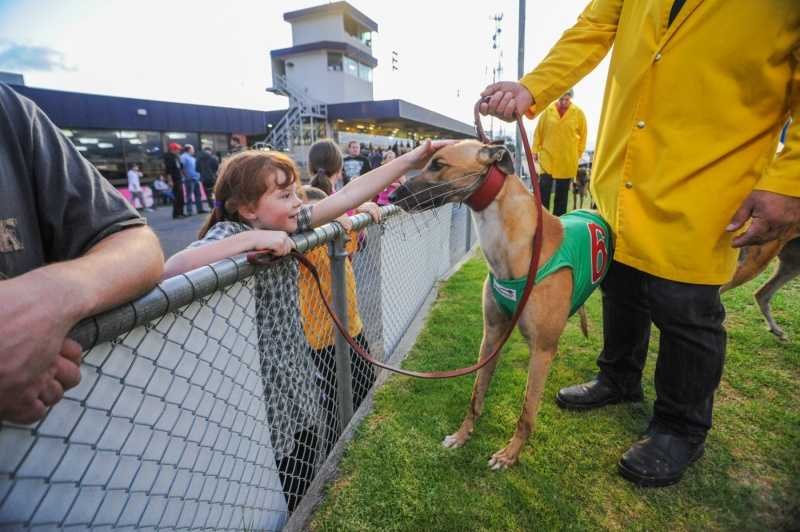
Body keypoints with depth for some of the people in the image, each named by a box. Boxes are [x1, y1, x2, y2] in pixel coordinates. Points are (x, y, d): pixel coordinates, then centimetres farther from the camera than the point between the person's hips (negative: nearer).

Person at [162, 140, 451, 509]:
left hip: (298, 387, 6)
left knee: (302, 492, 25)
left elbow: (347, 195, -3)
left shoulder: (283, 225, 0)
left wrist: (411, 160, -3)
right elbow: (170, 271, -36)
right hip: (263, 400, -6)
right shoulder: (229, 234, -18)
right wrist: (250, 239, -35)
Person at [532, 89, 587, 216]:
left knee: (562, 192, 9)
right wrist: (535, 150, 2)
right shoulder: (547, 110, -3)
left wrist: (579, 153, 6)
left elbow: (583, 134, 6)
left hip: (568, 160, 1)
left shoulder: (578, 113, -2)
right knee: (544, 189, -6)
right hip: (548, 157, -1)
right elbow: (538, 132, 3)